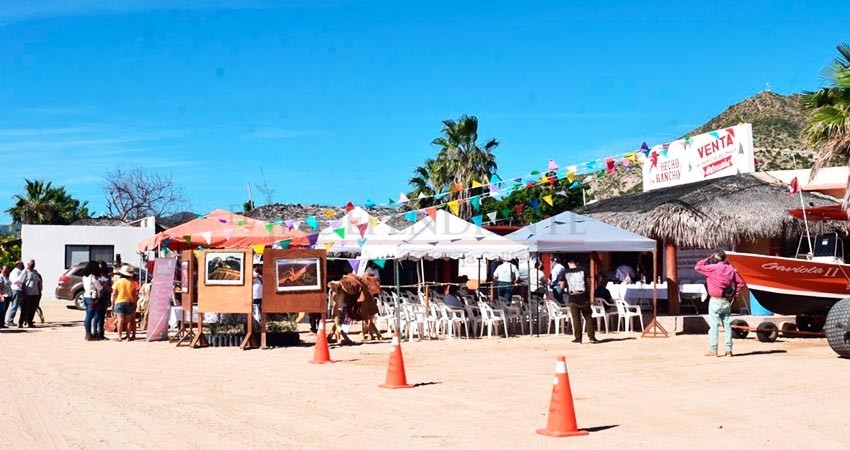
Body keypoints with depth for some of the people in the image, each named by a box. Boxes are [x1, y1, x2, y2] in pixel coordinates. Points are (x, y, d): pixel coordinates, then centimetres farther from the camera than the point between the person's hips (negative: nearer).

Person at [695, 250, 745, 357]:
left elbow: (697, 267, -7)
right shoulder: (730, 269, 5)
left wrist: (708, 259, 2)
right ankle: (728, 350, 13)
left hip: (715, 301, -5)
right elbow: (740, 283, 7)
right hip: (727, 301, 5)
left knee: (713, 325, -1)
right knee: (727, 325, 11)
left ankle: (713, 350, -1)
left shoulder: (713, 268, -13)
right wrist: (735, 295, 11)